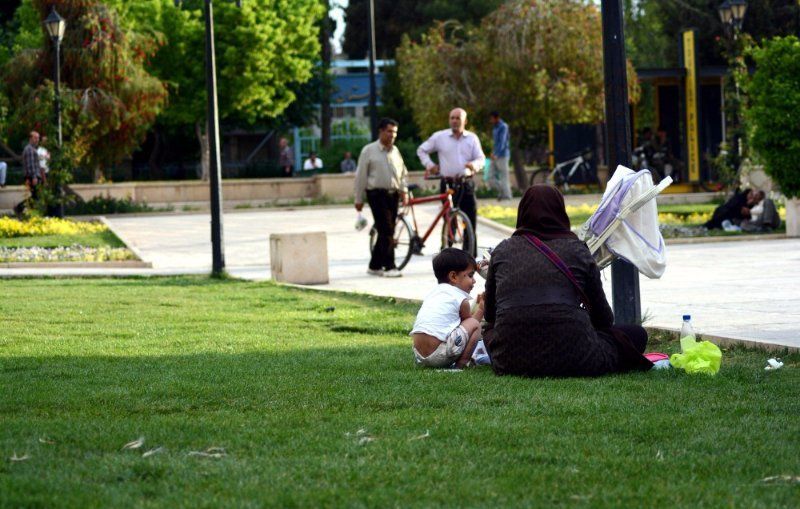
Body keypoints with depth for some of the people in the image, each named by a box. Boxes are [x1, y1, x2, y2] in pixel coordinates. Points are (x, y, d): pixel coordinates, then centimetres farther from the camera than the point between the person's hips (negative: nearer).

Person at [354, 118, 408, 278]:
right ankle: (389, 267, -11)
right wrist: (359, 199, -2)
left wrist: (404, 190, 5)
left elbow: (402, 172, 21)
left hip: (393, 194, 6)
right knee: (386, 230, -12)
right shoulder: (369, 151, -3)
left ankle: (374, 266, 18)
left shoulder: (395, 151, 13)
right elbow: (361, 176, -1)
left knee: (387, 231, 7)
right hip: (377, 194, -6)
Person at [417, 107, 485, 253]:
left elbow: (481, 158, 6)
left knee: (471, 221, -2)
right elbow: (422, 150, 17)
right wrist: (429, 165, 4)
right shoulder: (439, 137, 6)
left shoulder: (472, 138, 10)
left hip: (466, 185, 1)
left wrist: (474, 165, -16)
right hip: (448, 185, -1)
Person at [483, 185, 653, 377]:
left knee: (490, 331, 36)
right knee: (637, 334, 20)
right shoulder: (576, 250, 8)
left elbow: (489, 315, 23)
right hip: (572, 360, -1)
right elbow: (603, 316, 17)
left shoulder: (502, 251, 12)